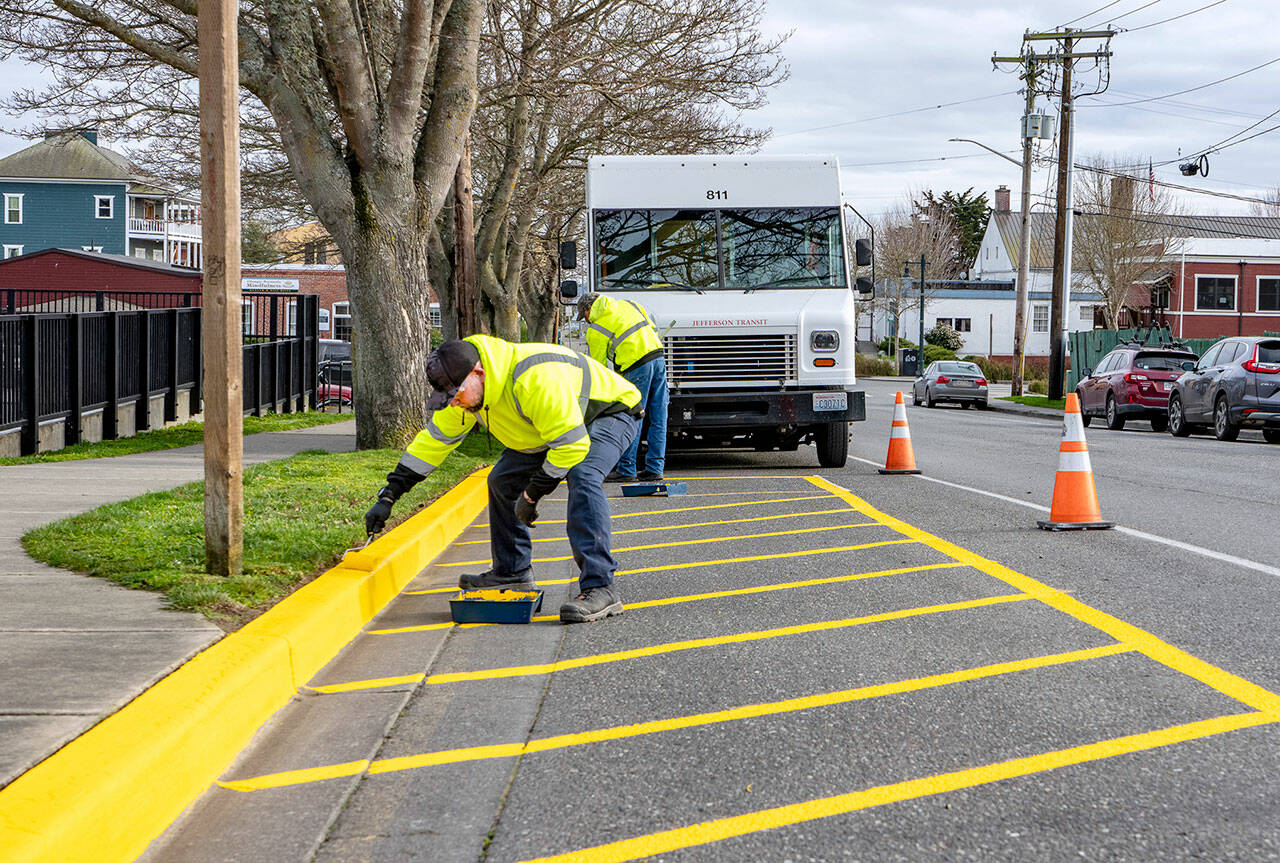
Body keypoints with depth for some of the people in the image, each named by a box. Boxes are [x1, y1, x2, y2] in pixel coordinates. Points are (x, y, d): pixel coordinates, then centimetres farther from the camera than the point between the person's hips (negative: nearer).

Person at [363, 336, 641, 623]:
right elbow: (434, 439, -1)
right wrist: (388, 496, -5)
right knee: (503, 480, 6)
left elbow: (571, 446, -36)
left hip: (613, 411, -9)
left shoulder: (534, 379, -40)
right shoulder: (466, 390, -12)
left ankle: (599, 589, -35)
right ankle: (513, 572, 21)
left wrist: (531, 496, -25)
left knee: (582, 477, -33)